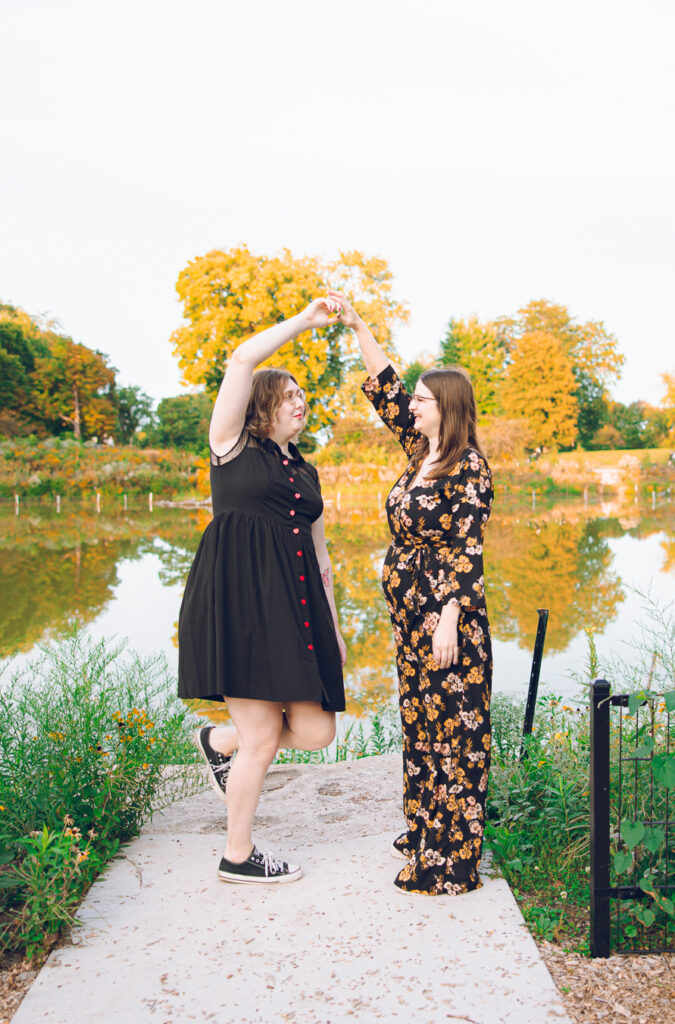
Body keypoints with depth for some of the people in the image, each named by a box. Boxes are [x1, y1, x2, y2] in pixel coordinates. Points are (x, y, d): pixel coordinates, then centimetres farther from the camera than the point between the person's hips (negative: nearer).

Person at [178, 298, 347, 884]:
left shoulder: (306, 472, 23)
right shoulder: (234, 446, 6)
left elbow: (320, 554, 24)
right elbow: (242, 360, -7)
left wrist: (332, 625, 20)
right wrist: (305, 320, 1)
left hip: (295, 605, 7)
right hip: (237, 595, -6)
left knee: (316, 731, -1)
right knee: (263, 735, -4)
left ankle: (220, 742, 28)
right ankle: (238, 856, 18)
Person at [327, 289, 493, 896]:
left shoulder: (468, 470, -13)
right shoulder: (421, 454, 10)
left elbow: (469, 554, -18)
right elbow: (385, 392, 15)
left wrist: (450, 621, -23)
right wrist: (357, 326, 13)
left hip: (448, 618, -9)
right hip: (410, 616, 9)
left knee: (452, 730, -1)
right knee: (422, 725, 16)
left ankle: (453, 863, 8)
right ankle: (426, 836, 29)